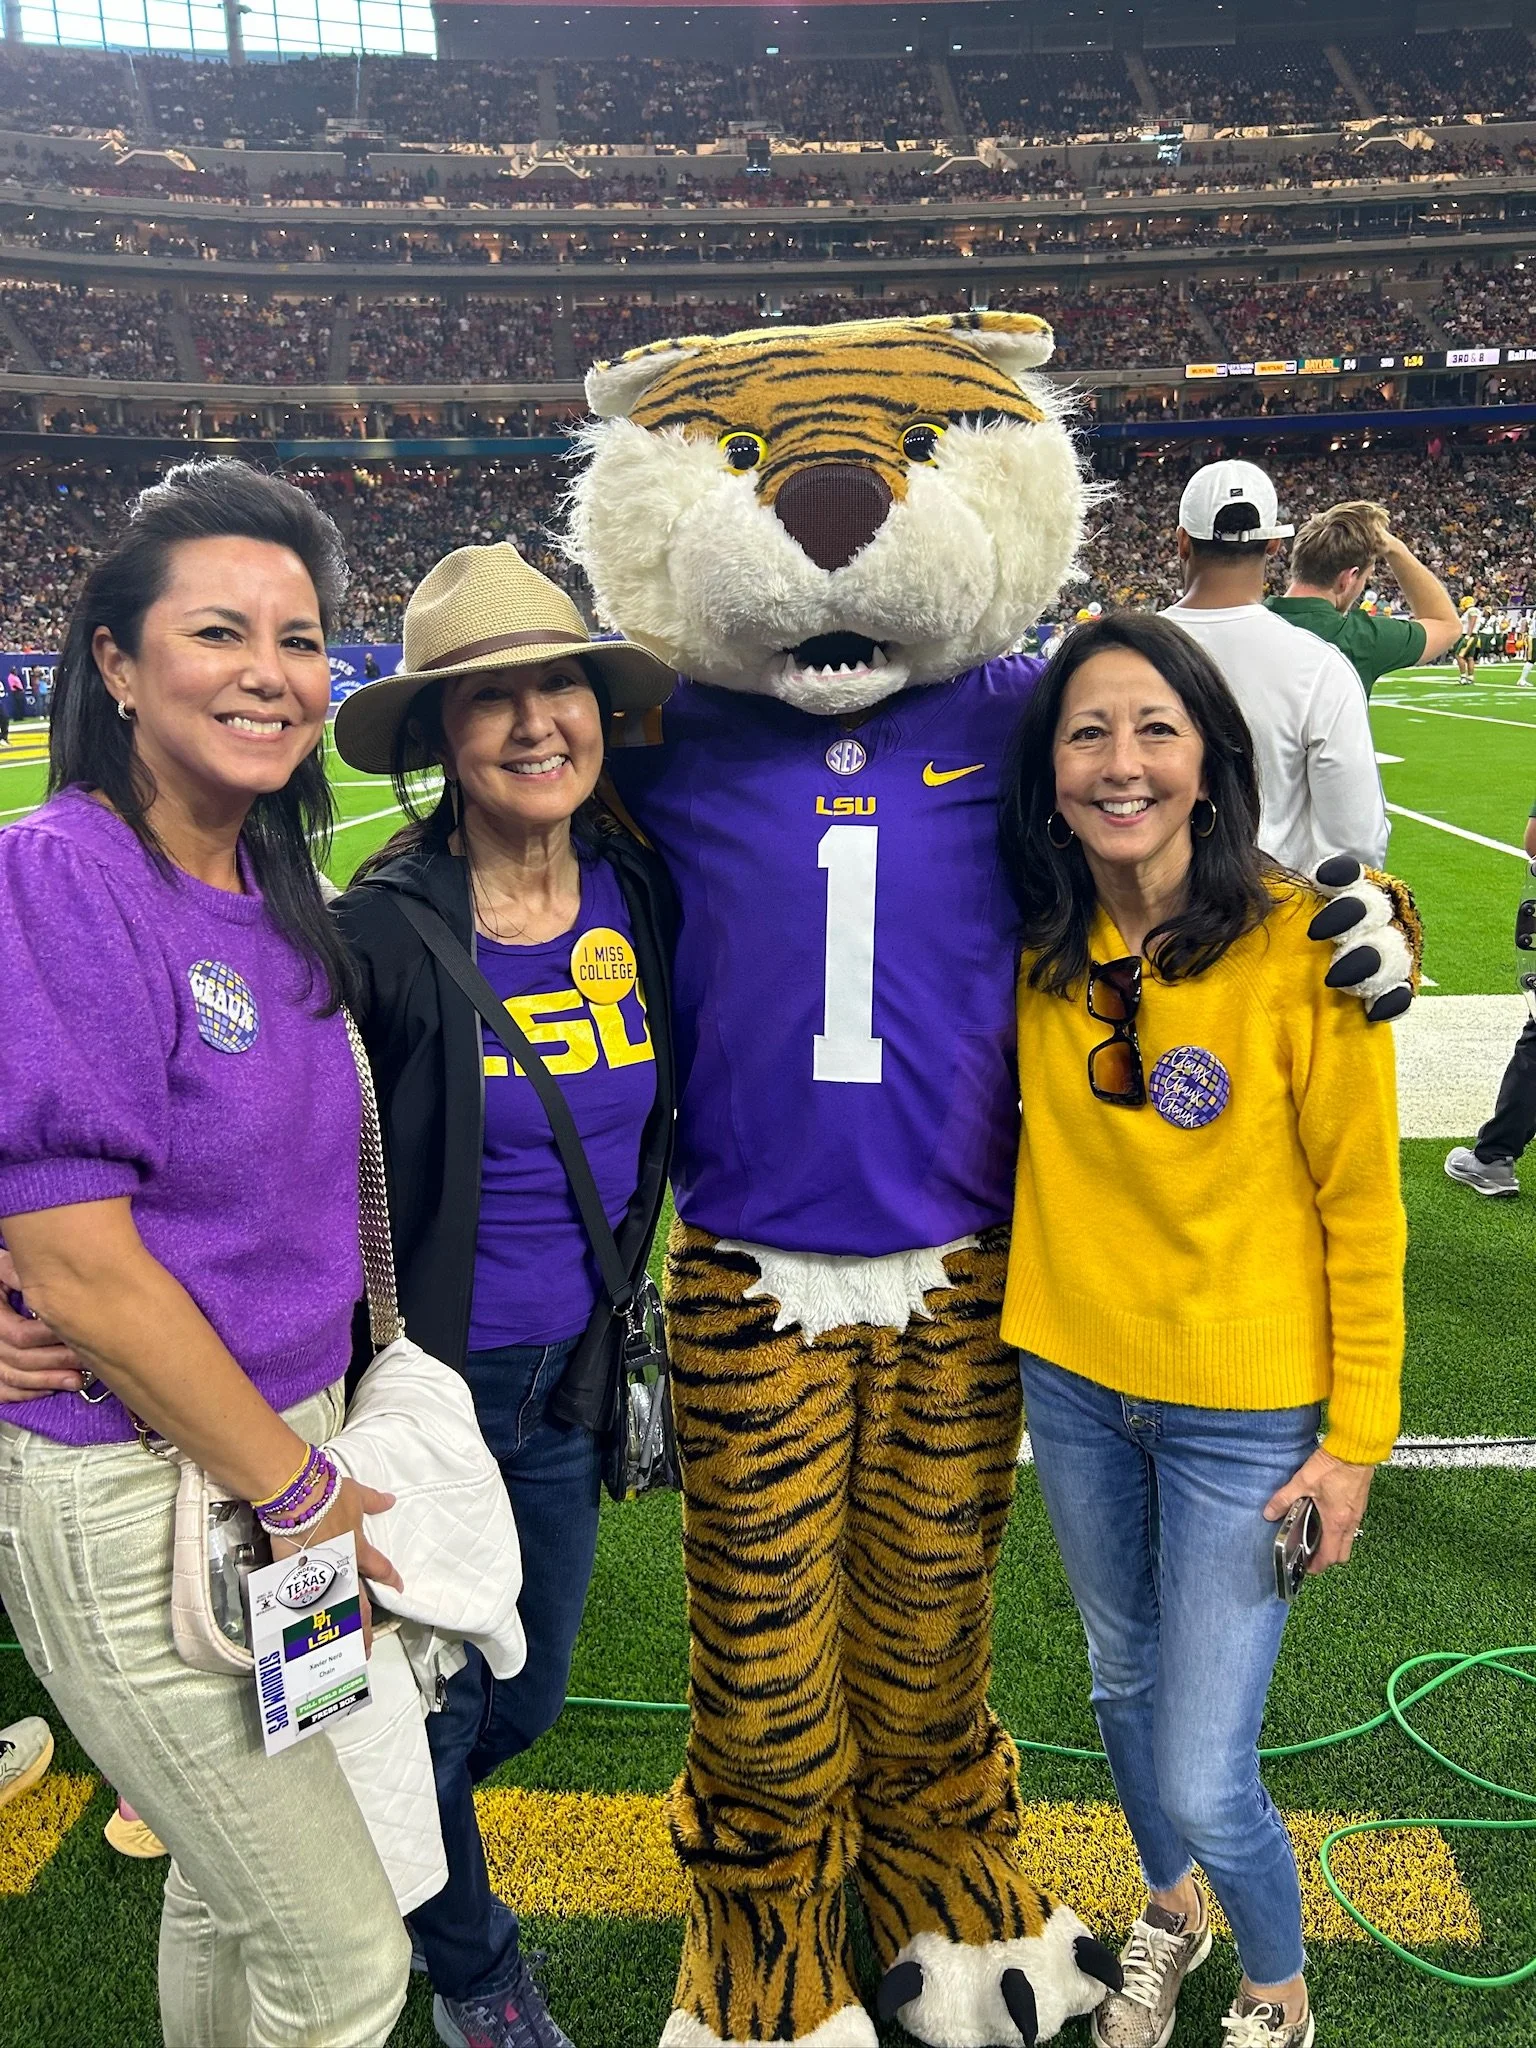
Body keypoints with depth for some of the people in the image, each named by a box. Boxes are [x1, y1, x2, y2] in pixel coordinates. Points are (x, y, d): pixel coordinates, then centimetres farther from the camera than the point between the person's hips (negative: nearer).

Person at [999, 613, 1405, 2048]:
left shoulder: (1298, 944, -19)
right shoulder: (1040, 947, -6)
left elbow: (1360, 1202, -12)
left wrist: (1358, 1435, -9)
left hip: (1244, 1412, -4)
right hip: (1073, 1377, 5)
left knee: (1201, 1779, 0)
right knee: (1125, 1681, 24)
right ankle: (1167, 1916, 54)